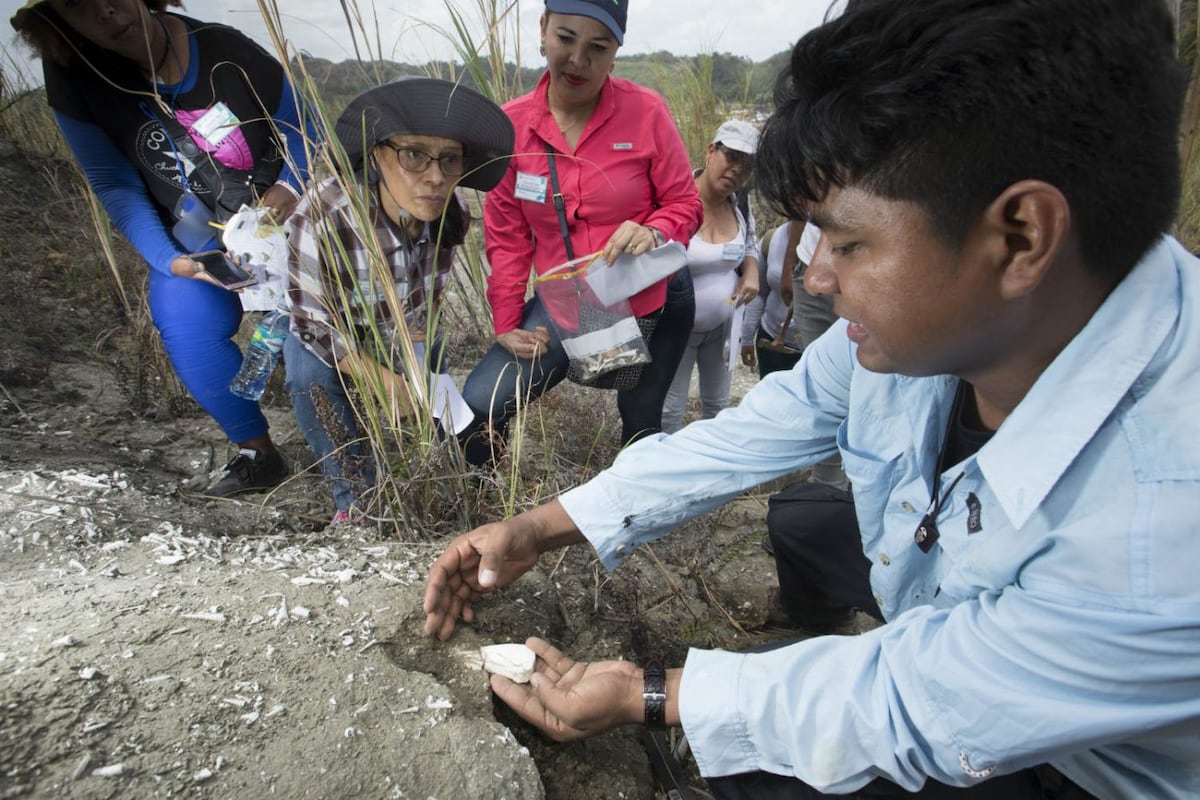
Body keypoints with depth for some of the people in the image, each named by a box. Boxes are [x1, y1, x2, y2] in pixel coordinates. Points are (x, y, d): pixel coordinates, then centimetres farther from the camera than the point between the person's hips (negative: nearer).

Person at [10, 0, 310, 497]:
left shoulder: (223, 48, -14)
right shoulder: (74, 80, -11)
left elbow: (297, 125, -3)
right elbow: (115, 187, -9)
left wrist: (290, 187, -23)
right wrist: (168, 260, -23)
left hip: (277, 213, -1)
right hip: (196, 239, 2)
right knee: (187, 334, -22)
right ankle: (258, 454, -6)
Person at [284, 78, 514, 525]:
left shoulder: (451, 214, -27)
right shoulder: (322, 216, -39)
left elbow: (430, 292, -7)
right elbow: (314, 323, -26)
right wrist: (389, 383, -27)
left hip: (402, 330, 3)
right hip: (326, 326, -3)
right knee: (311, 378, -28)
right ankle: (356, 496, -6)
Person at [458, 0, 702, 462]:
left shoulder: (646, 112, -15)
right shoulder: (511, 124, -8)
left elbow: (685, 204, -7)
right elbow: (506, 234, -1)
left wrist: (654, 233, -30)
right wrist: (506, 322, -3)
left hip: (651, 303, -1)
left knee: (641, 425, 15)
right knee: (477, 411, -10)